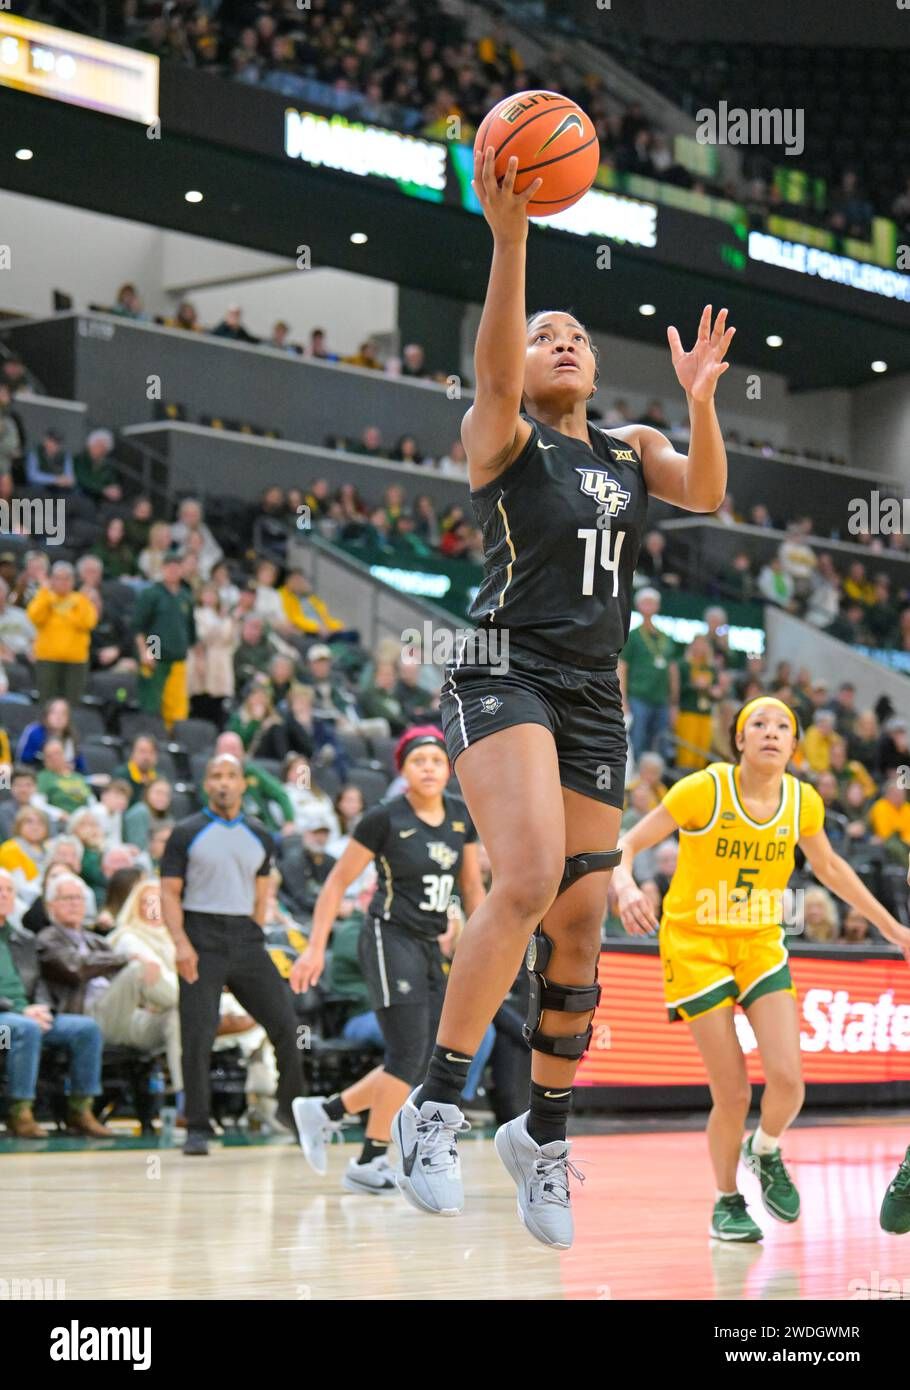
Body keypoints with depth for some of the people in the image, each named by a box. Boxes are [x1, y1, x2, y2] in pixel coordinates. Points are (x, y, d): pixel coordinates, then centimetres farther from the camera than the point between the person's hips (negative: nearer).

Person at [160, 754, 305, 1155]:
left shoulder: (259, 837, 12)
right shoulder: (186, 833, 1)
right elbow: (170, 892, -4)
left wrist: (252, 939, 9)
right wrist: (181, 942, -16)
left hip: (245, 937, 3)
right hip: (202, 937, -3)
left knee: (284, 1023, -2)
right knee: (197, 1036, -6)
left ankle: (292, 1108, 16)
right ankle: (197, 1129, 1)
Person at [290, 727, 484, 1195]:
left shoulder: (461, 817, 6)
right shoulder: (384, 819, -10)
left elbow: (471, 885, 16)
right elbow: (338, 881, -5)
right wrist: (316, 947, -8)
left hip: (431, 946, 7)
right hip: (389, 939, -7)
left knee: (417, 1067, 6)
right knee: (408, 1054, -13)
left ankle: (322, 1111, 21)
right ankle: (369, 1164, -4)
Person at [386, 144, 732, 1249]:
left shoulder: (631, 448, 17)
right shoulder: (502, 438, 1)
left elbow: (705, 494, -1)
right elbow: (489, 371, -21)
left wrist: (700, 403, -20)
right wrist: (508, 236, -34)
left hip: (595, 696, 6)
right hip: (505, 673, -5)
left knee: (579, 923, 3)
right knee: (528, 881, -27)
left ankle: (543, 1134, 18)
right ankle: (435, 1104, -18)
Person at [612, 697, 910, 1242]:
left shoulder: (804, 801, -6)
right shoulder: (703, 790, -18)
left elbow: (830, 868, 13)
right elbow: (626, 844, -14)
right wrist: (625, 886, -36)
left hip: (761, 945, 3)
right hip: (696, 946, -3)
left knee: (788, 1080, -13)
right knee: (733, 1095, -9)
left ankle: (765, 1151, 21)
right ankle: (727, 1202, 17)